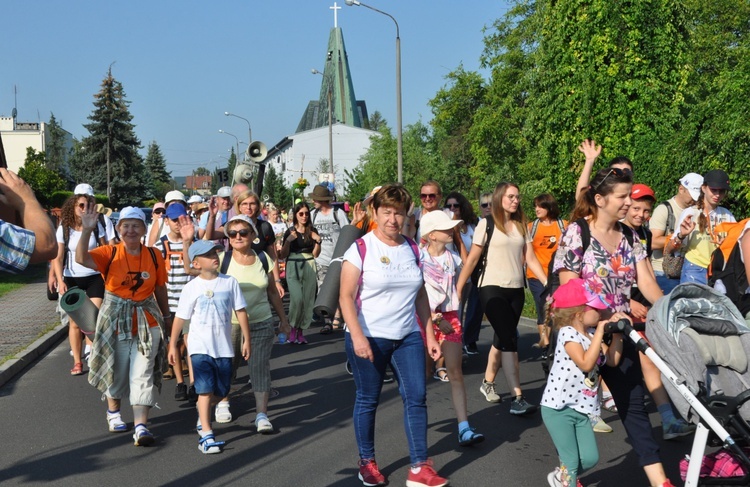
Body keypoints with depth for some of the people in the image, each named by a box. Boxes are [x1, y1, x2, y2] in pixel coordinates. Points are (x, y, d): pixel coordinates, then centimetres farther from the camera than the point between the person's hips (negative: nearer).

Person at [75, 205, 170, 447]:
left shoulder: (154, 256, -1)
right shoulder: (110, 253, -7)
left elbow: (160, 289, 10)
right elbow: (82, 258, -26)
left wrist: (166, 315, 18)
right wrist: (87, 229, -37)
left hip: (147, 322, 1)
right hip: (115, 319, 0)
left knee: (143, 374, -5)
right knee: (117, 370, 14)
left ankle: (141, 427, -7)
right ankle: (113, 411, 40)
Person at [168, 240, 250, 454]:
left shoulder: (230, 282, 1)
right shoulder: (191, 288, -4)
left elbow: (241, 311, 4)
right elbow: (180, 318, 2)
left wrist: (246, 339, 3)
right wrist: (173, 345, 3)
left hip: (224, 347, 3)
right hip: (200, 347, -3)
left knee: (221, 392, 12)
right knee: (205, 390, -11)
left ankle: (202, 412, 42)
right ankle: (206, 435, -8)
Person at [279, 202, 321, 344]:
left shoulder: (312, 231, 7)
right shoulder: (290, 232, 2)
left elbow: (315, 254, 7)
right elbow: (283, 255, 1)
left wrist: (317, 241, -8)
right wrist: (288, 241, -13)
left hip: (309, 267, 2)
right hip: (293, 268, -2)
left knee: (307, 300, 0)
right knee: (297, 299, -17)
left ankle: (301, 331, 11)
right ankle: (293, 328, 3)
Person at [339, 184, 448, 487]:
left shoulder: (412, 249, 6)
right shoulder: (360, 249, -9)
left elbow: (420, 295, 12)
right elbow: (346, 296, -12)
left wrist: (430, 334, 9)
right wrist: (357, 336, -23)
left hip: (408, 336, 4)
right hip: (369, 337, -4)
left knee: (416, 397, 0)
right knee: (368, 400, 7)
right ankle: (367, 463, 23)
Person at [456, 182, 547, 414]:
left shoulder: (521, 226, 11)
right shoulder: (487, 224, -3)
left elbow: (530, 258, 7)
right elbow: (472, 259, -2)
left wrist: (548, 282, -4)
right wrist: (458, 289, -5)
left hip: (516, 290, 5)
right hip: (492, 288, -5)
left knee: (502, 338, 12)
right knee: (509, 339, -13)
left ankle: (488, 382, 30)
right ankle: (517, 397, -16)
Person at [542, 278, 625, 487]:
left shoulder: (591, 334, 9)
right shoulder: (568, 333, -17)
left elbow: (612, 360, 7)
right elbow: (586, 363, -28)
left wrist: (617, 332, 0)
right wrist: (600, 332, -24)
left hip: (582, 409, 8)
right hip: (558, 408, -8)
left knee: (589, 458, 8)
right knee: (572, 460, -4)